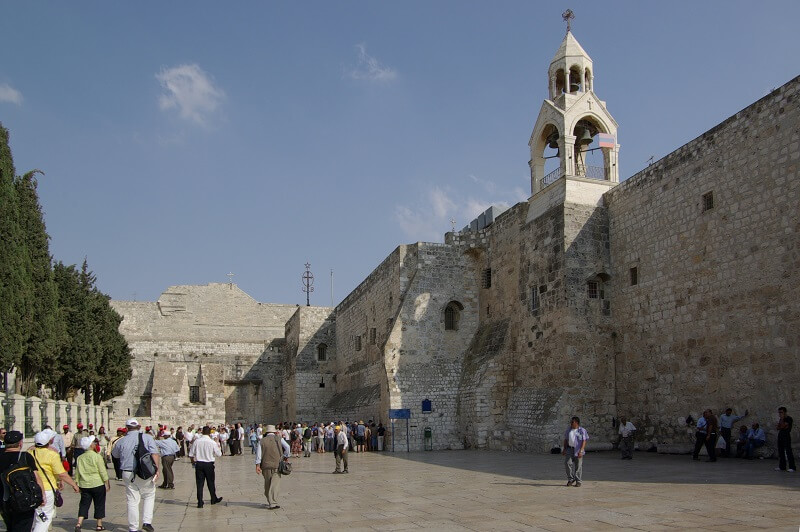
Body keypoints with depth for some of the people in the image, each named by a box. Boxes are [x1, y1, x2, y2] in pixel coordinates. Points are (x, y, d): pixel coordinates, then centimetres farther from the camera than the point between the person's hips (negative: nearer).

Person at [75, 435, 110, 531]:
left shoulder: (80, 458, 3)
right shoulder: (97, 456, -10)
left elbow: (77, 473, 8)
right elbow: (103, 471, -10)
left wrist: (77, 484, 17)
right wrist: (107, 484, -3)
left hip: (84, 485, 4)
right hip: (98, 484, -4)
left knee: (84, 504, 9)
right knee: (99, 504, 8)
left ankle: (79, 523, -6)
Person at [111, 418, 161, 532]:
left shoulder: (121, 442, 2)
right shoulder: (147, 438, -2)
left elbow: (114, 455, 20)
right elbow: (155, 454, -12)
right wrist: (157, 469, -11)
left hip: (128, 474, 1)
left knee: (132, 501, 8)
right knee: (149, 496, 18)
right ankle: (147, 522, 10)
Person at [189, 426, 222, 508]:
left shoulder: (196, 441, -6)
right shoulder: (212, 442, -10)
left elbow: (191, 454, -1)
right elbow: (218, 454, -1)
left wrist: (195, 457, 20)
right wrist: (218, 447, 17)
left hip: (199, 464, 1)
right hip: (209, 464, -1)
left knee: (199, 483, 5)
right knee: (211, 482, 15)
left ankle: (200, 502, 4)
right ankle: (214, 499, 30)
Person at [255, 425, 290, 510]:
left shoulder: (262, 441, 8)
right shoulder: (278, 438, 3)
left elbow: (258, 453, 0)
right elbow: (287, 447, -7)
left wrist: (257, 465, -2)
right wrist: (286, 457, 7)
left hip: (266, 465, 2)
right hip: (277, 464, -2)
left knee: (267, 484, 15)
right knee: (275, 484, -5)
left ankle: (270, 502, 23)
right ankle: (273, 504, -12)